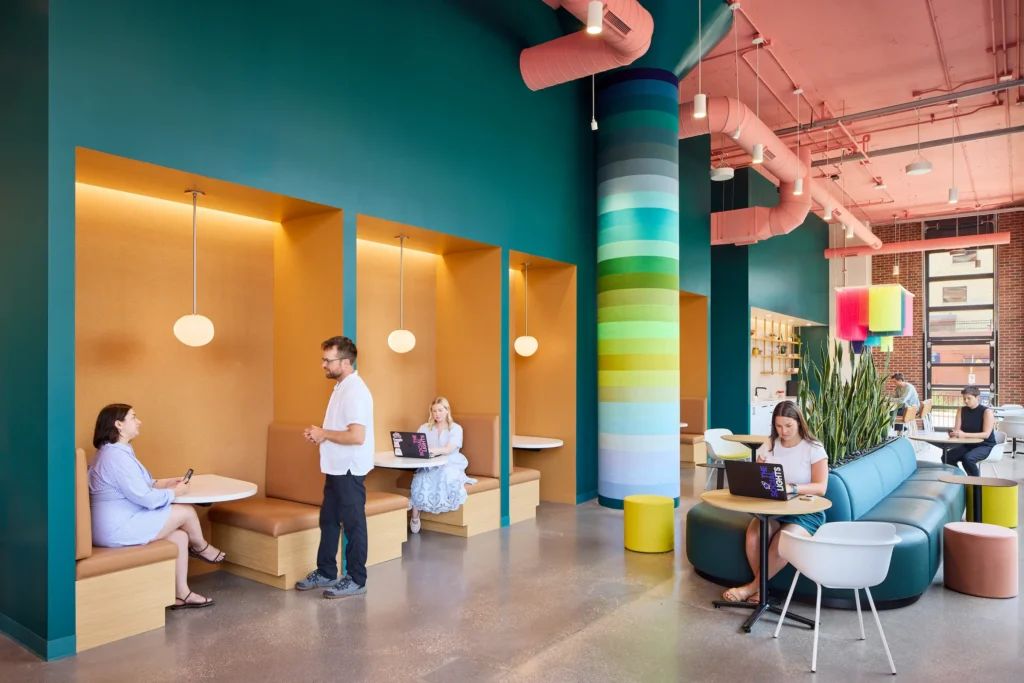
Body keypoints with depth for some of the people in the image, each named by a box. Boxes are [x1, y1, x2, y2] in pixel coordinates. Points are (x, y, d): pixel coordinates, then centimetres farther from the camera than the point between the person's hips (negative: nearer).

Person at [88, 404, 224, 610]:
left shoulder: (110, 452, 12)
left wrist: (163, 483, 9)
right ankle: (201, 548, 25)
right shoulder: (117, 456, -23)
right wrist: (175, 492, -7)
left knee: (180, 535, 5)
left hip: (116, 524, 11)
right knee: (186, 511, -5)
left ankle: (181, 594, 10)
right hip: (118, 529, -11)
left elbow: (136, 485, 22)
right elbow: (146, 498, -24)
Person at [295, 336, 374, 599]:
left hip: (349, 469, -10)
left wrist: (324, 434, -16)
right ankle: (325, 572, 31)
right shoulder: (342, 387, 11)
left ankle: (356, 580, 14)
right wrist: (320, 434, 5)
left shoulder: (355, 391, -21)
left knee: (353, 524, 2)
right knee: (328, 520, 18)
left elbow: (357, 436, -28)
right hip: (337, 468, 10)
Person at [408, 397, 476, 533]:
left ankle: (441, 505, -16)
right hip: (430, 466, 2)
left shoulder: (456, 428, -2)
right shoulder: (425, 427, 8)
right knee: (420, 479, -31)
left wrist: (429, 449, -38)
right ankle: (415, 517, -19)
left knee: (446, 475, -37)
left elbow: (449, 449, -19)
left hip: (450, 465, -2)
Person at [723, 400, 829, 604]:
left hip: (806, 513, -3)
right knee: (753, 535, -29)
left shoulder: (814, 449, -5)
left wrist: (792, 488, -33)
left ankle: (753, 586, -13)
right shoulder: (769, 446, 7)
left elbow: (820, 488, -14)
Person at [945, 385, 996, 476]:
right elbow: (956, 429, -1)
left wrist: (964, 434, -35)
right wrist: (953, 433, -27)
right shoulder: (961, 411, 4)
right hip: (968, 445, 5)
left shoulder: (987, 411, -12)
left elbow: (986, 434, -22)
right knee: (947, 457, -19)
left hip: (985, 446, -5)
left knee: (967, 458, -34)